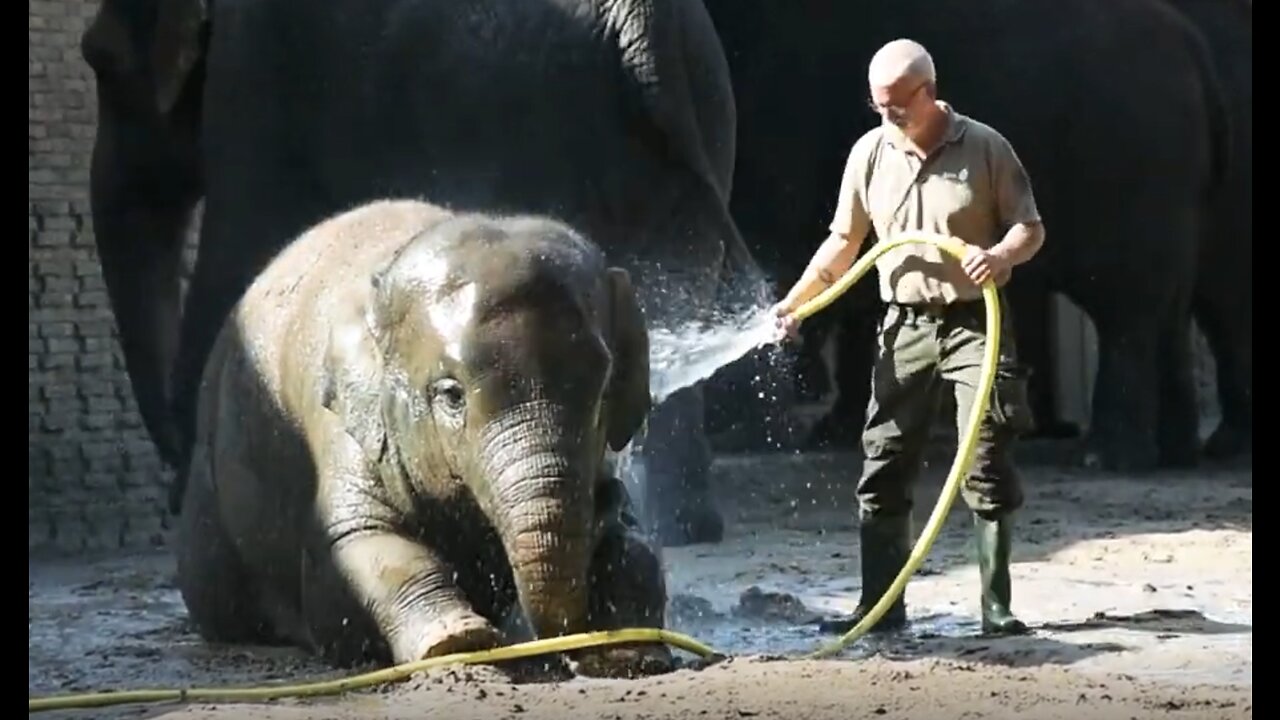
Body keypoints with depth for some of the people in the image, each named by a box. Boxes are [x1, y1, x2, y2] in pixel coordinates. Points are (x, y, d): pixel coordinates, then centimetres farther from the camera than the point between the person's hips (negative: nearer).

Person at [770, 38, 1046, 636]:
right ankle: (880, 606, 7)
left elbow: (1030, 227, -1)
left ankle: (996, 609, -2)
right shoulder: (870, 152, 4)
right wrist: (796, 299, 4)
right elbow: (845, 241, 13)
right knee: (883, 470, 2)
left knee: (987, 469, -7)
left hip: (974, 322, -4)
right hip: (905, 326, 4)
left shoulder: (984, 147, -6)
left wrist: (1001, 254, -22)